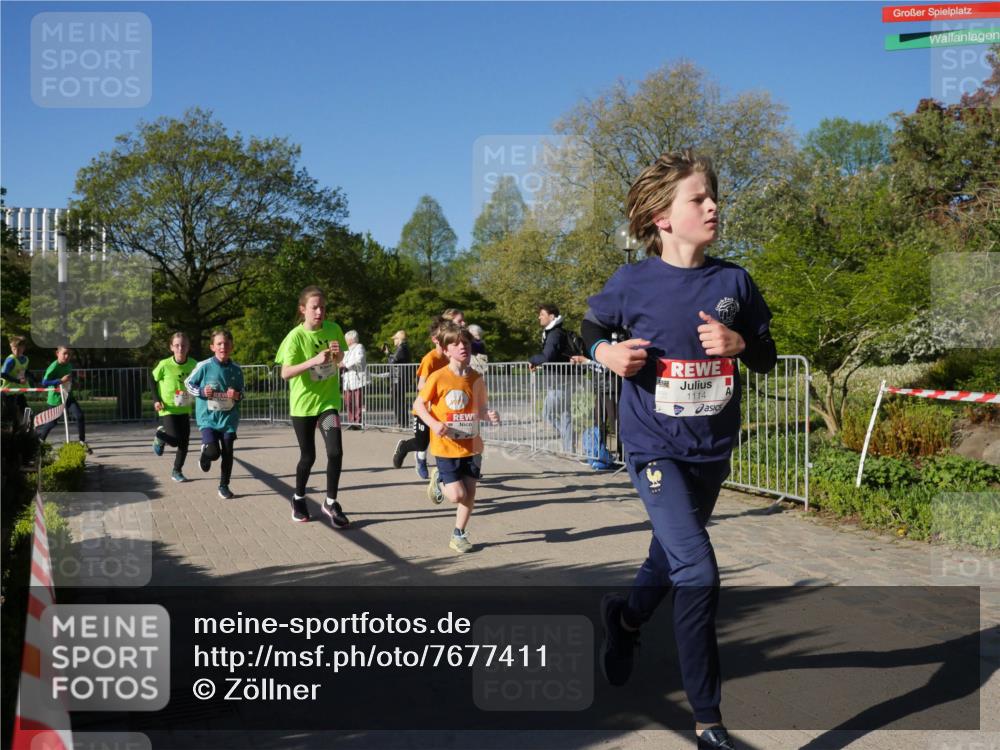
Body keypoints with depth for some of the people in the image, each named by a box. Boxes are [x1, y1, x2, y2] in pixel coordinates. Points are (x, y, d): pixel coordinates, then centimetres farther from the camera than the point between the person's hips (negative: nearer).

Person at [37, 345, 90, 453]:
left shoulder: (69, 365, 2)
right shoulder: (54, 367, -19)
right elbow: (44, 382, -28)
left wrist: (74, 378, 2)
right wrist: (61, 380, -34)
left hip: (68, 397, 5)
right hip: (56, 399, -5)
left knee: (79, 416, -13)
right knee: (52, 422, 12)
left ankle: (82, 441, -5)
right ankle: (39, 438, 40)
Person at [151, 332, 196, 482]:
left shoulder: (193, 365, -7)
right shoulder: (164, 365, -14)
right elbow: (153, 381, 2)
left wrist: (195, 399, 0)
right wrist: (156, 400, -6)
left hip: (185, 409, 3)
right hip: (168, 409, -3)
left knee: (184, 443, 5)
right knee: (175, 440, -15)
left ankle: (177, 471, 23)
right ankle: (160, 435, 19)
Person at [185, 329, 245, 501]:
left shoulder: (236, 369, -1)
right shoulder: (204, 366, -9)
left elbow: (242, 391, 12)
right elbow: (188, 383, 4)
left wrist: (237, 395, -11)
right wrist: (201, 392, -13)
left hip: (229, 418, 3)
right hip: (208, 417, -2)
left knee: (227, 453, 5)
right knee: (213, 452, -14)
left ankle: (224, 486, 21)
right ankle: (205, 455, 23)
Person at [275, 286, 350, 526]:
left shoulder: (333, 329, -4)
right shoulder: (296, 336, -15)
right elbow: (285, 373, -22)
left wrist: (338, 354, -11)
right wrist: (314, 361, -34)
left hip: (328, 400, 3)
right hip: (303, 403, -2)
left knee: (335, 451, -11)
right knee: (308, 456, 7)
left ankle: (331, 502, 6)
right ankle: (298, 498, 32)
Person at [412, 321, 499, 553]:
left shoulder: (477, 379, 0)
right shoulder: (438, 377, -12)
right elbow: (418, 404, -5)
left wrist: (489, 415, -10)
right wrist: (433, 423, -20)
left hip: (471, 446, 4)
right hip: (446, 446, -4)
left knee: (470, 493, 4)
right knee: (457, 495, -7)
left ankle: (458, 535, 24)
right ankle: (439, 481, 26)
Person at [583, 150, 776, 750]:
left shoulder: (733, 281, -2)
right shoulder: (633, 283, -10)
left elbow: (768, 357, 6)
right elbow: (593, 327, 8)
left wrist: (738, 342, -15)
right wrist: (608, 353, -14)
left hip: (712, 451, 4)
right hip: (655, 448, -4)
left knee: (671, 560, 22)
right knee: (699, 573, -15)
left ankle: (626, 617, 55)